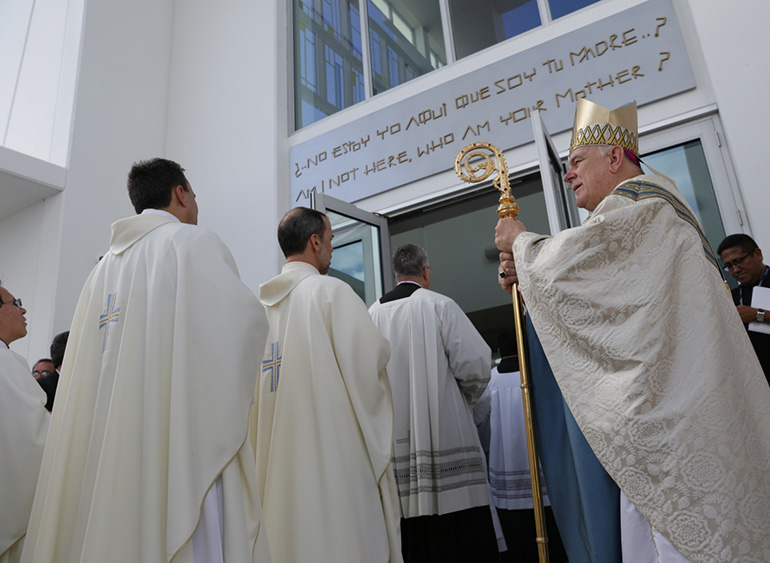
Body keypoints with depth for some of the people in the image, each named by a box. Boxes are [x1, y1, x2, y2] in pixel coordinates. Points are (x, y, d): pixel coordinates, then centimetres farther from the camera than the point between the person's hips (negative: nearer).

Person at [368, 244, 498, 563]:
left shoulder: (373, 315, 5)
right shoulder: (440, 305, -4)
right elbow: (475, 364, -8)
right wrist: (467, 399, 12)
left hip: (393, 441, 4)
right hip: (443, 437, -4)